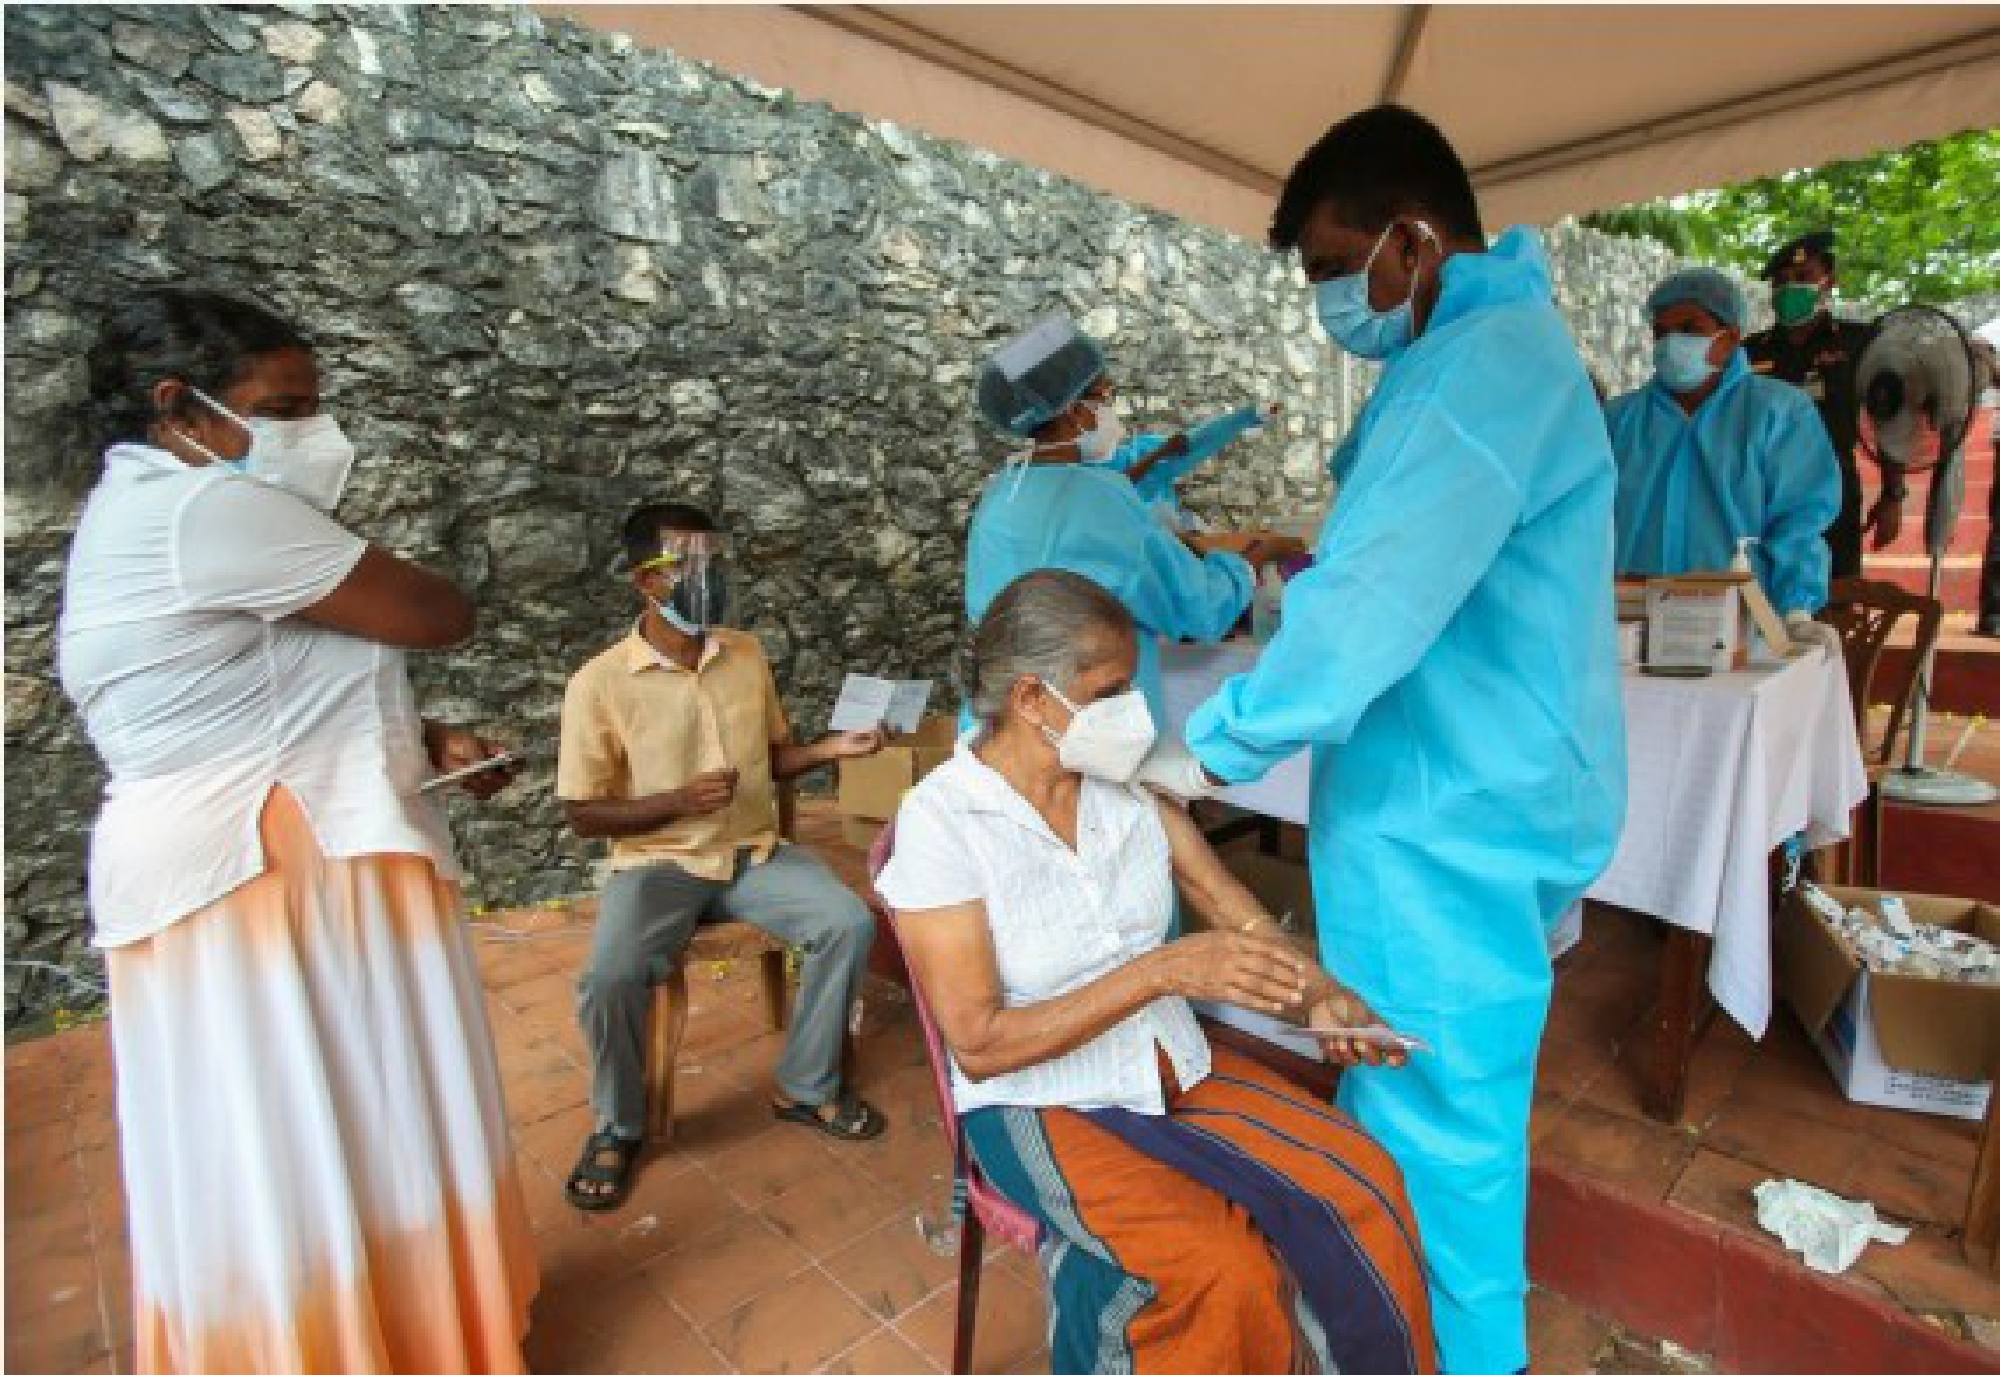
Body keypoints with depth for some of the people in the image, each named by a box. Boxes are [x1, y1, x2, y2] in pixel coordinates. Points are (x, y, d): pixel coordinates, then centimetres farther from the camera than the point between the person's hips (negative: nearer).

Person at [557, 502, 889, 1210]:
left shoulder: (747, 654, 3)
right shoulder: (599, 682, -11)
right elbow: (584, 816, -7)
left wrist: (832, 748, -5)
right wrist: (680, 802, -22)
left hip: (754, 852, 4)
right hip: (657, 863, -3)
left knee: (851, 924, -19)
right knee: (610, 976, -29)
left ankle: (806, 1087, 6)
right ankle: (617, 1127, 4)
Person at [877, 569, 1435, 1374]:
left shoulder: (1130, 783, -4)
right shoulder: (940, 821, -20)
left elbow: (1234, 911, -2)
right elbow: (978, 1046, -22)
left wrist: (1315, 994, -23)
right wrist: (1162, 971, -29)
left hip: (1177, 1064, 5)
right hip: (1040, 1103, -5)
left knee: (1362, 1186, -11)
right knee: (1225, 1276, -24)